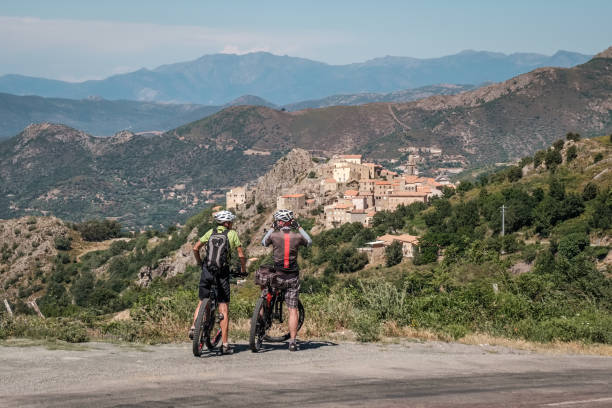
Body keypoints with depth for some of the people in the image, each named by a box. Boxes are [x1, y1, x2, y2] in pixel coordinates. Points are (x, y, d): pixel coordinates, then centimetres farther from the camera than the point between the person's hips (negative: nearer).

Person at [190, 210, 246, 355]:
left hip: (207, 270, 3)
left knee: (202, 302, 21)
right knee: (224, 309, 1)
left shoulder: (211, 232, 12)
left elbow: (195, 248, 6)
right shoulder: (232, 234, 4)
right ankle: (225, 344, 0)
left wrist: (200, 263, 21)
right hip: (223, 271, -2)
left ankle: (194, 327, -3)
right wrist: (243, 270, 18)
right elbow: (241, 255, 2)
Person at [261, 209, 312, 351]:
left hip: (277, 276, -1)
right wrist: (299, 227, 20)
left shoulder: (274, 235, -9)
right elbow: (309, 242, 17)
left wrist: (271, 228, 20)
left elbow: (263, 242, 12)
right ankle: (292, 342, -1)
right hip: (293, 277, 1)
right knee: (293, 310, 3)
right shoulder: (297, 236, -5)